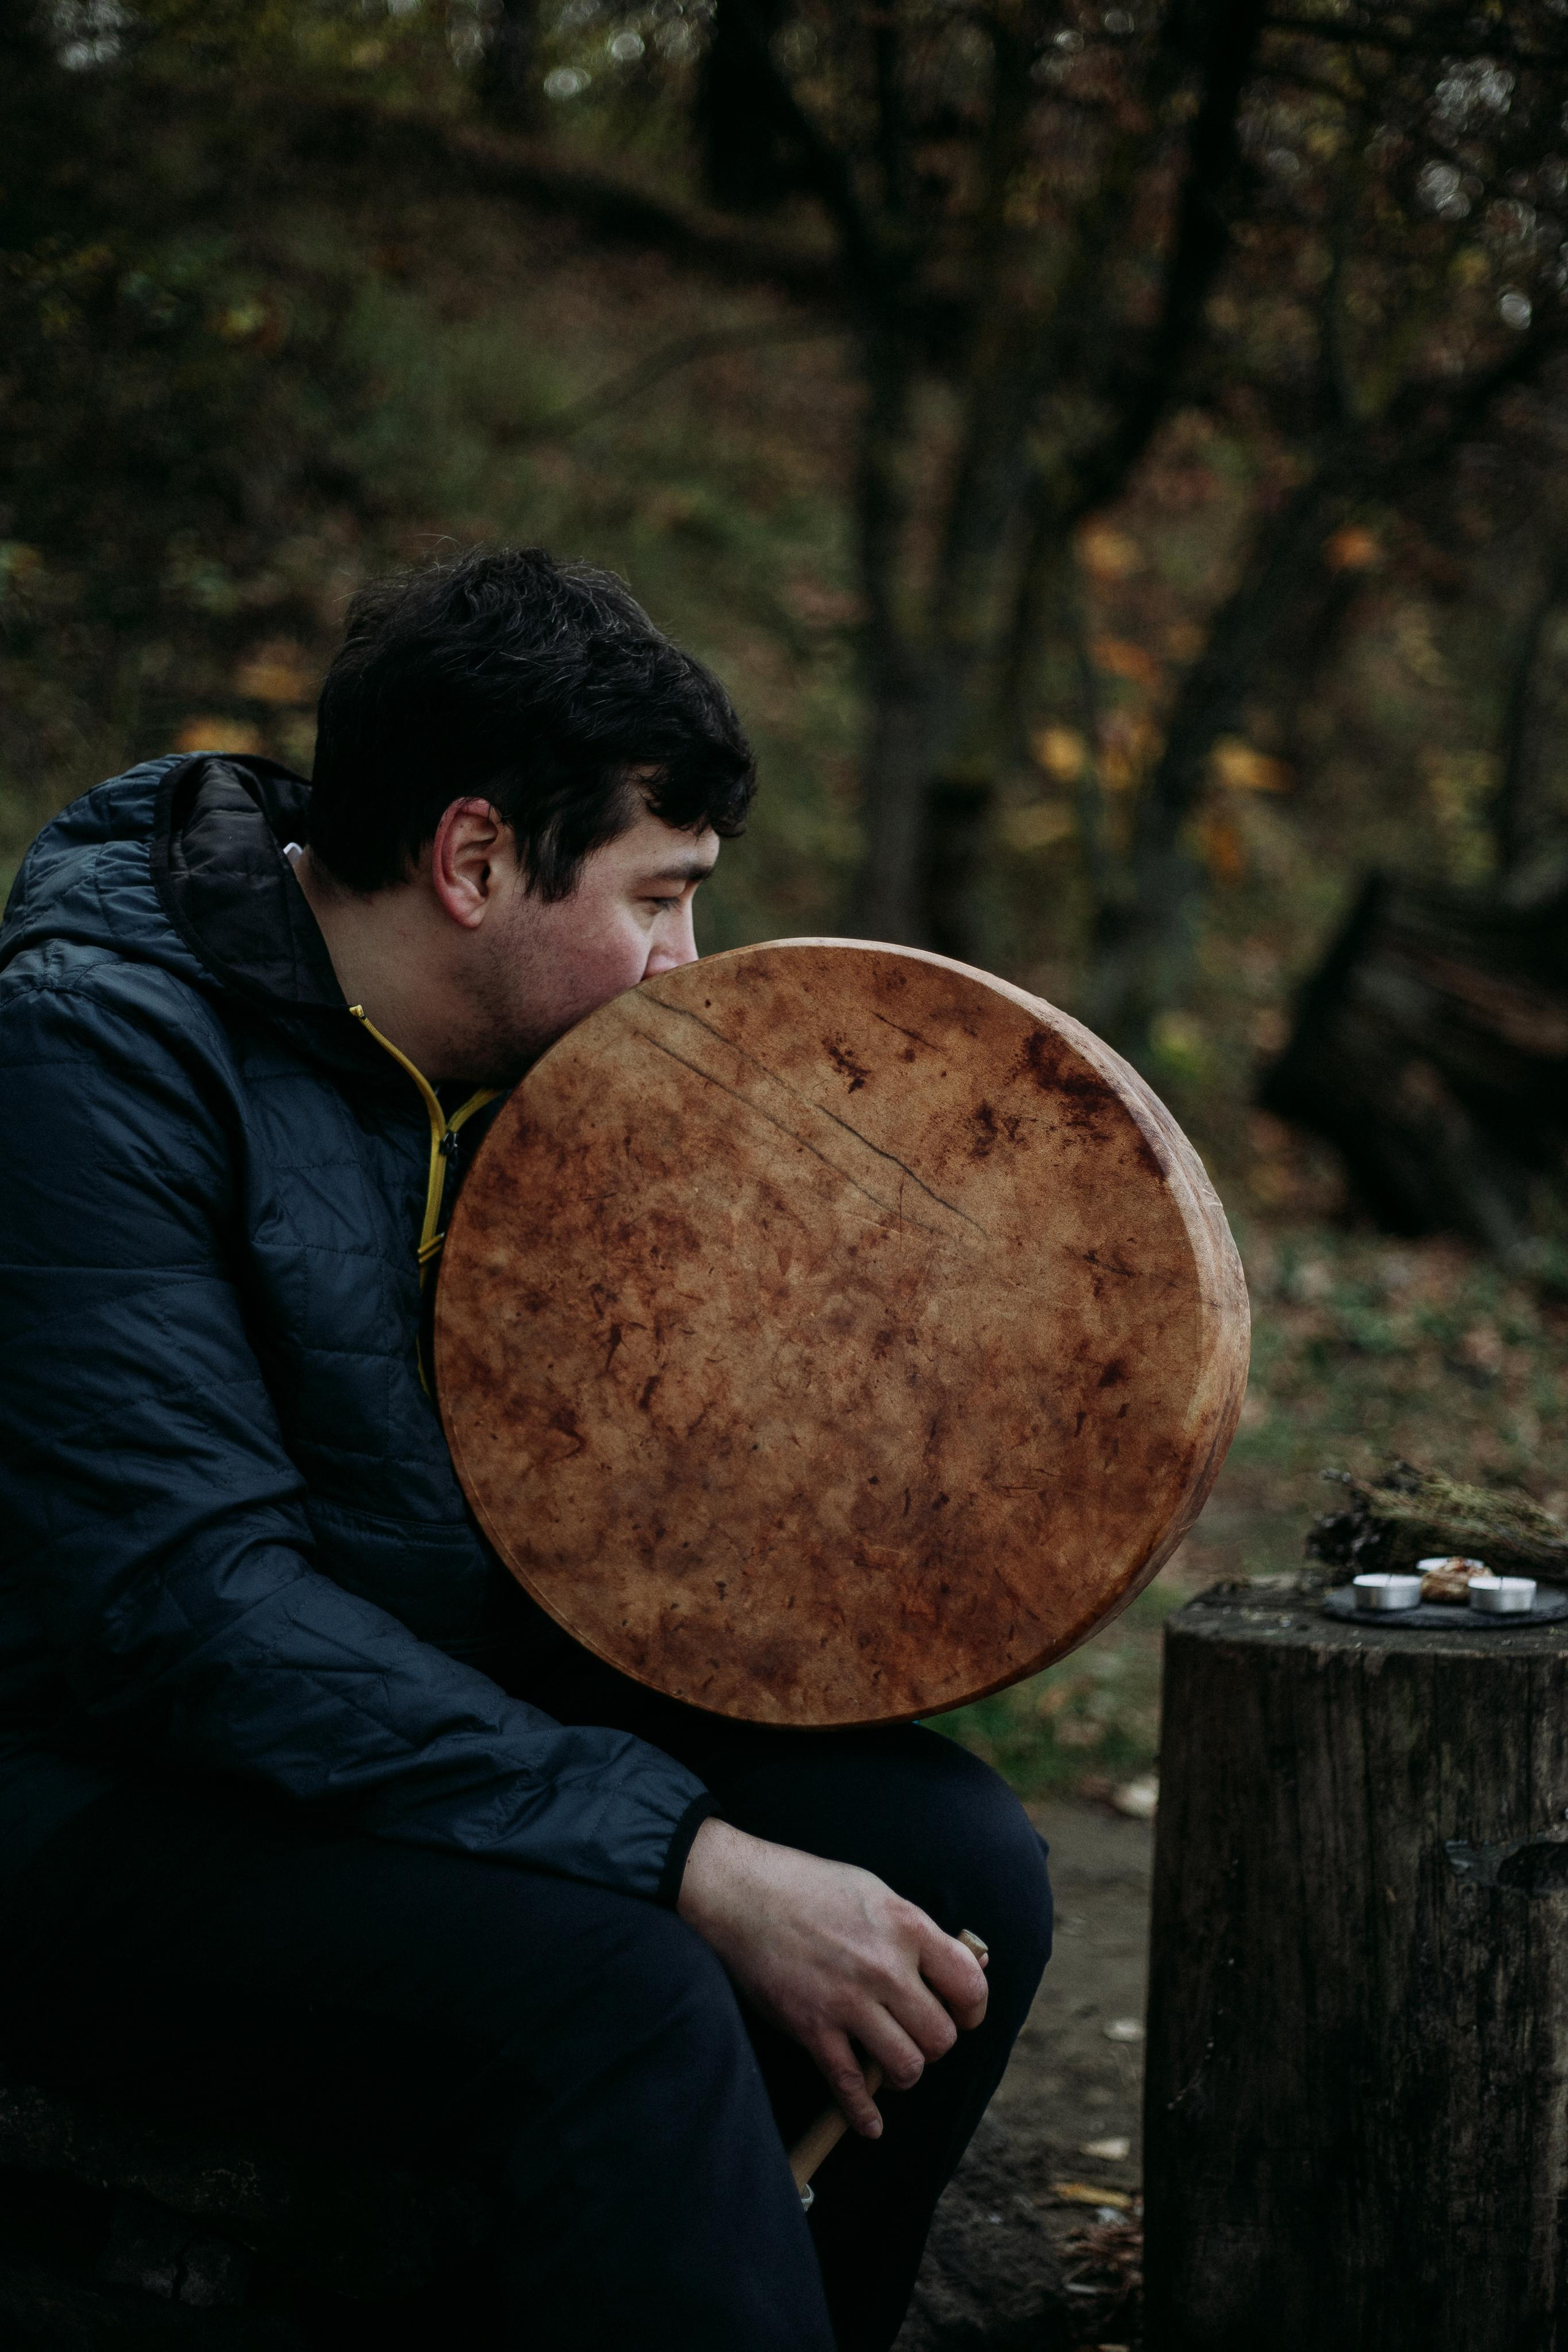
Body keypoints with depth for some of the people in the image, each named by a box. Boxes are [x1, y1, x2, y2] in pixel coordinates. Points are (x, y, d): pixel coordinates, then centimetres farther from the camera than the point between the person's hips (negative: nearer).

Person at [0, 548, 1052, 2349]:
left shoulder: (535, 1058, 6)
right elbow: (185, 1601, -27)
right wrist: (690, 1860, -31)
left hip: (435, 1709, 8)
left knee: (952, 1860, -10)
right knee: (615, 1990, -32)